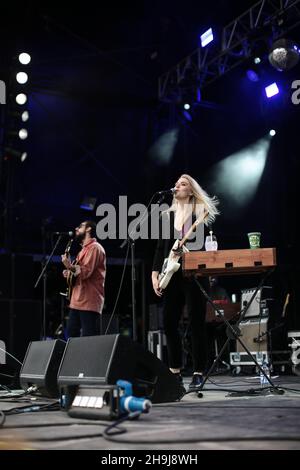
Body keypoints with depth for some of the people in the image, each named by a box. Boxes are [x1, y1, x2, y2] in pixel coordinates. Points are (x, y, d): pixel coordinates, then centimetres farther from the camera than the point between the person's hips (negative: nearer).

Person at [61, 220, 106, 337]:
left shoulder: (94, 247, -8)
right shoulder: (85, 249, 24)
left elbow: (86, 272, -19)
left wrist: (70, 266, -32)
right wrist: (70, 273, 14)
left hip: (88, 302, -10)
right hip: (77, 301, 10)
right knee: (71, 335, 10)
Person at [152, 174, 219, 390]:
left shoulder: (201, 213, 4)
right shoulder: (167, 215, 16)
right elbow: (160, 247, 13)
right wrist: (155, 274, 5)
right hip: (172, 275, 5)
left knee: (196, 323, -4)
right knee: (169, 323, 3)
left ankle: (198, 373, 3)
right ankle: (175, 371, 14)